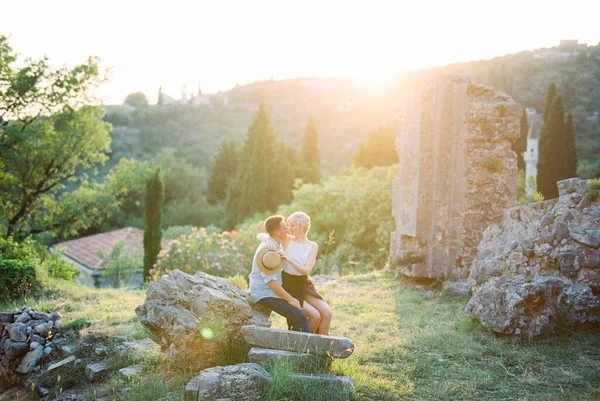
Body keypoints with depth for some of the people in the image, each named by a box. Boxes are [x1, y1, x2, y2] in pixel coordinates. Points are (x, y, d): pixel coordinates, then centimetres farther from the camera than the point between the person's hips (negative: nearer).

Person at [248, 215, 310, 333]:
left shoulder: (276, 245, 9)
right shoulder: (267, 249, -21)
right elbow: (270, 281, -25)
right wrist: (289, 299, -20)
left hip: (273, 291, 10)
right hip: (265, 294, -10)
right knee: (300, 316, -19)